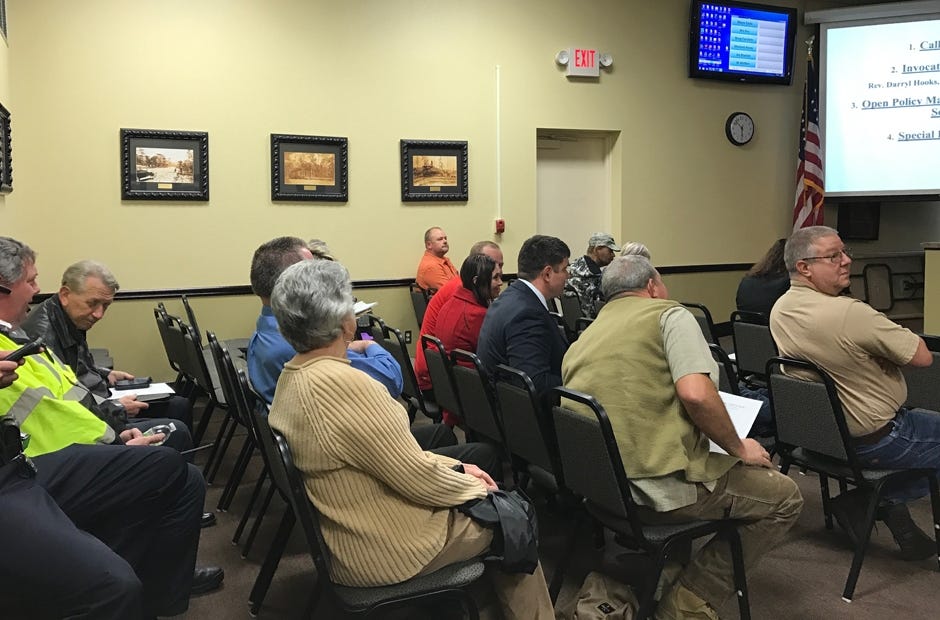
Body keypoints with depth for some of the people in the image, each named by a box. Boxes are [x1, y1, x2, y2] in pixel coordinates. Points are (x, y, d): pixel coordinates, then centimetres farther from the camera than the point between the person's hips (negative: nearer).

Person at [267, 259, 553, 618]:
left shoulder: (291, 377, 0)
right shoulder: (344, 384, -31)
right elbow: (418, 477, -23)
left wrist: (455, 468, 6)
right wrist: (476, 488, -5)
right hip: (387, 550, -8)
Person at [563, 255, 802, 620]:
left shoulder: (582, 341, 17)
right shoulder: (668, 314, -2)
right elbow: (696, 394, -18)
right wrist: (739, 448, -2)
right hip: (657, 485, -8)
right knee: (783, 497, 13)